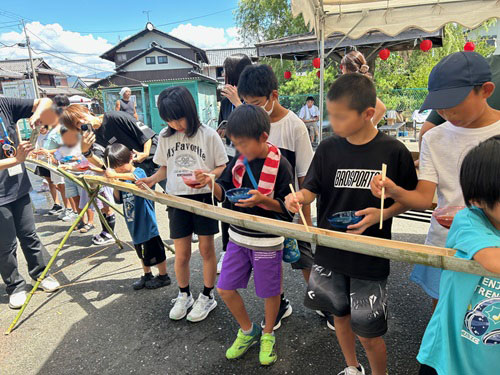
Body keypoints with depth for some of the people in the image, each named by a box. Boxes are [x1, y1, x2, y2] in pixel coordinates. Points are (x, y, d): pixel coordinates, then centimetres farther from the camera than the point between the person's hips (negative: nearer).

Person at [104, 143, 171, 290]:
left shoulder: (139, 172, -14)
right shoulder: (122, 179, 6)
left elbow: (136, 177, -39)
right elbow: (119, 200, 9)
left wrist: (115, 175, -44)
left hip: (146, 222, -8)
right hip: (134, 223, 8)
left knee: (156, 251, 7)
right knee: (142, 253, 23)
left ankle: (163, 276, 24)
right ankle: (147, 275, 40)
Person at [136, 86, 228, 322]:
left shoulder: (208, 135, -8)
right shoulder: (165, 137, 3)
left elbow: (223, 167, -3)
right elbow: (165, 167, 14)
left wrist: (209, 176, -22)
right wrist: (152, 179, -5)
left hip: (204, 198, -3)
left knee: (207, 249, 9)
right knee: (181, 254, 10)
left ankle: (207, 296, 28)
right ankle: (184, 295, 33)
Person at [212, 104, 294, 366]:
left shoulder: (280, 165, -17)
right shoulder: (239, 160, -1)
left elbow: (288, 208, -13)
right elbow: (225, 192, 5)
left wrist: (263, 200, -29)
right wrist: (212, 184, -15)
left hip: (267, 242, -5)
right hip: (238, 237, 5)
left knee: (269, 292, 13)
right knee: (225, 289, 11)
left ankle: (267, 334, 43)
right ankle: (248, 331, 37)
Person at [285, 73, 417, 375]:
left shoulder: (393, 151, -10)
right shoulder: (328, 148, -4)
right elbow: (313, 188, 1)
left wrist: (381, 214, -19)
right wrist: (300, 197, -21)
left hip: (371, 258, -3)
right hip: (330, 251, 4)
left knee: (369, 334, 6)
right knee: (340, 315, 21)